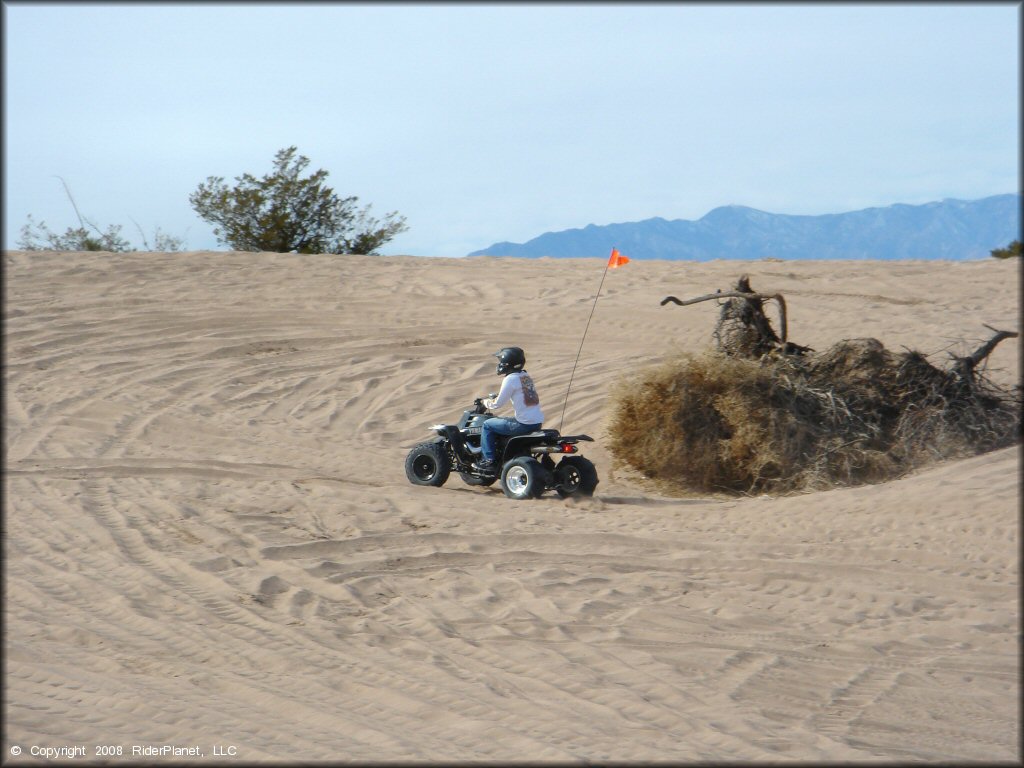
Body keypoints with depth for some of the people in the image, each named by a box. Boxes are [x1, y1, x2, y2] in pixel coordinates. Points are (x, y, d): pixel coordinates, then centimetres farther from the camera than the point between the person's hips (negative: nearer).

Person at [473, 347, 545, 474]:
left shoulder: (510, 379, -12)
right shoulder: (525, 376, 15)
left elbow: (498, 403, -9)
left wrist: (487, 403, 11)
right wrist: (493, 398, 31)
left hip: (524, 424, -9)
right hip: (538, 422, 9)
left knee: (487, 425, 4)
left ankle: (488, 460, 3)